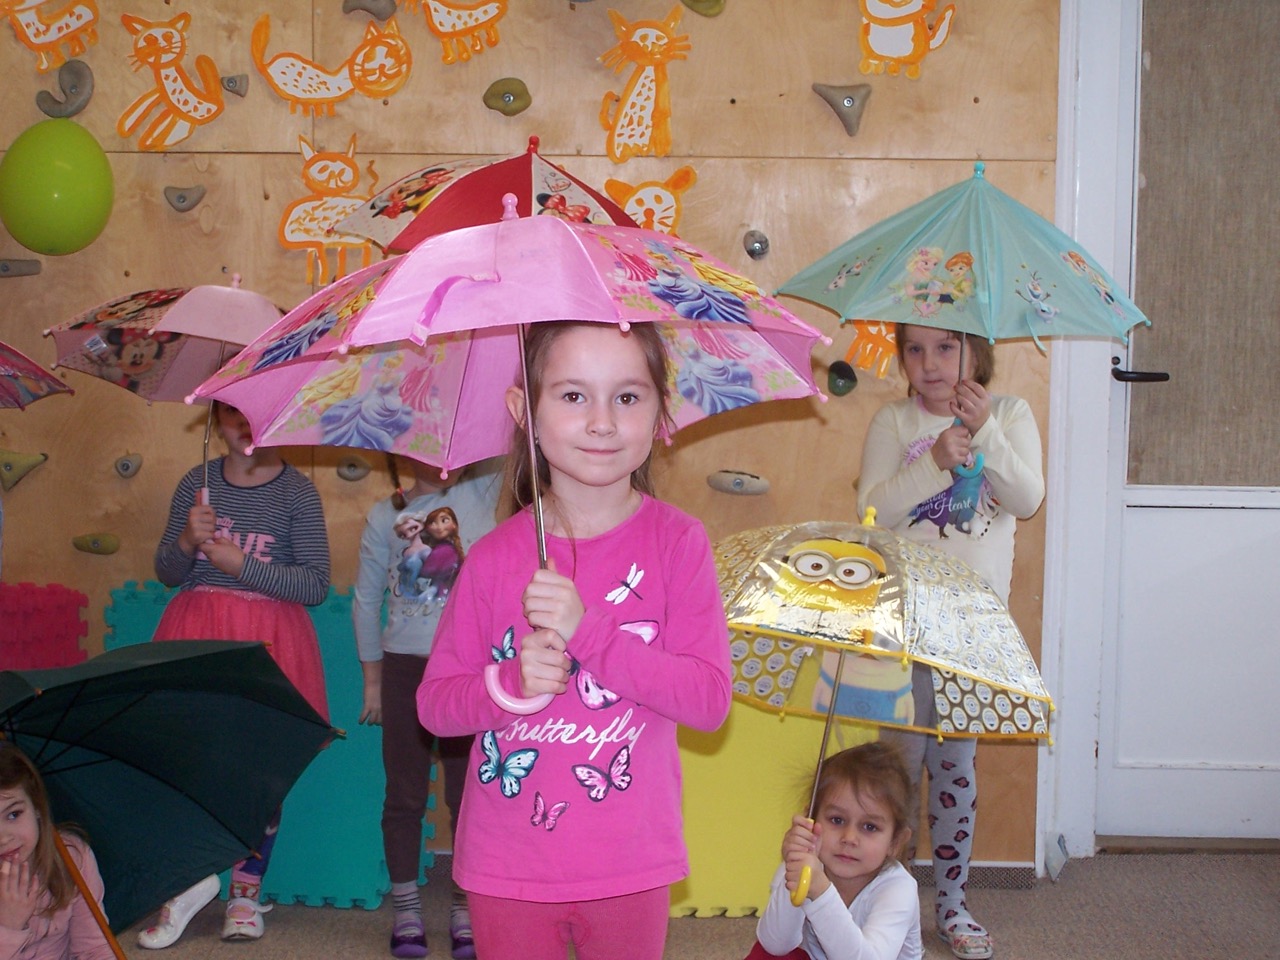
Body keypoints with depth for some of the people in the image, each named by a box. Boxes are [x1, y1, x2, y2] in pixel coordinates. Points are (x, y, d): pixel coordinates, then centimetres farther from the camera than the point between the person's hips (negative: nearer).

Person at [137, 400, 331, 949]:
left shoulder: (297, 492, 0)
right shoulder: (196, 484, 10)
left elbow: (316, 585, -6)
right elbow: (166, 573, 13)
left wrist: (242, 564, -12)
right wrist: (186, 541, -8)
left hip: (268, 640, -2)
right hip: (197, 634, 2)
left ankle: (246, 893, 14)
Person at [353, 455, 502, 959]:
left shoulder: (480, 493, 3)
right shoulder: (384, 515, 4)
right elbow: (366, 599, 9)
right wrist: (372, 679, 9)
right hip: (404, 667, 1)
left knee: (467, 790, 5)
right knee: (404, 792, 6)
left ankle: (466, 908, 15)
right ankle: (406, 909, 16)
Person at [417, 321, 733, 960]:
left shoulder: (677, 542, -8)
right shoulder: (495, 556, -5)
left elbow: (710, 699, -14)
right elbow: (434, 703, -1)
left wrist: (587, 632, -23)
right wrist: (511, 684, -21)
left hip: (629, 867, 0)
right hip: (507, 865, 1)